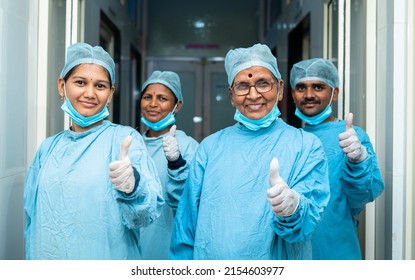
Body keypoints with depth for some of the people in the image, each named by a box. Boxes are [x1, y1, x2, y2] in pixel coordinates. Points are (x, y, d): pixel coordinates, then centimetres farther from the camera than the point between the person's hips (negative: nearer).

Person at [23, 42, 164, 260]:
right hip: (47, 263, 4)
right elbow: (33, 219, 9)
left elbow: (150, 210, -22)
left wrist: (131, 188, -41)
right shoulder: (48, 148, 2)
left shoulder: (125, 138, -12)